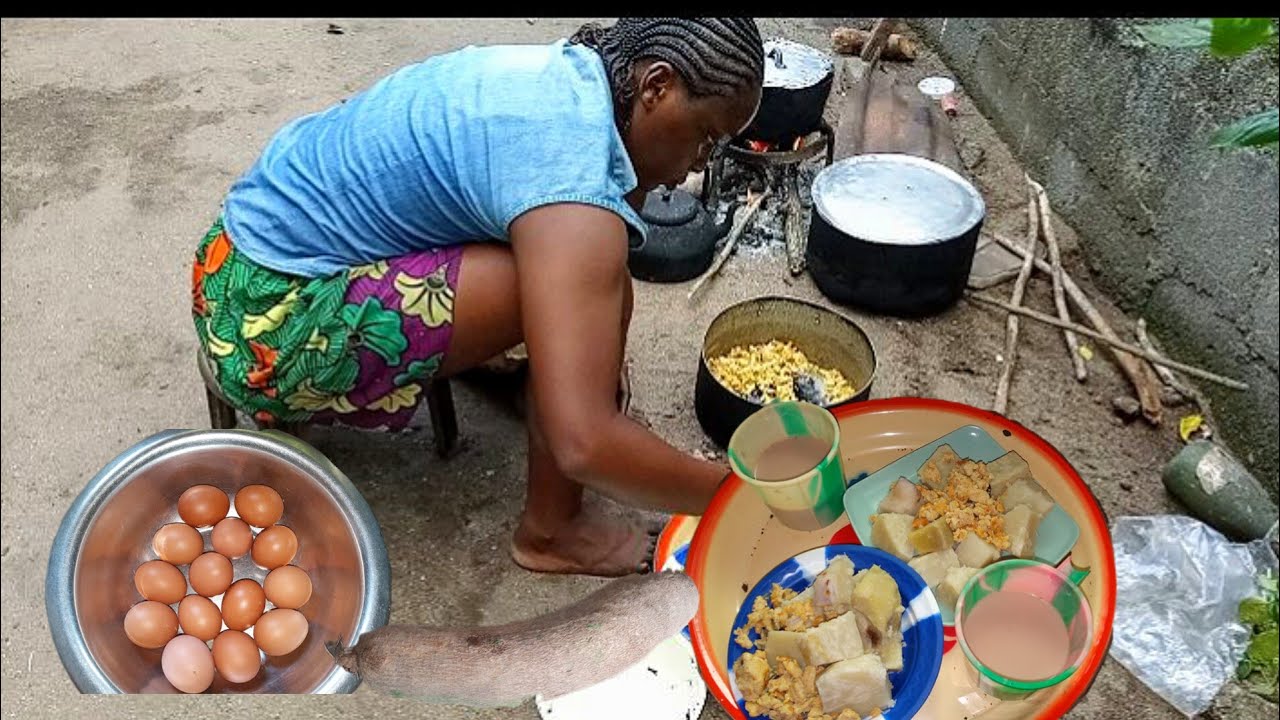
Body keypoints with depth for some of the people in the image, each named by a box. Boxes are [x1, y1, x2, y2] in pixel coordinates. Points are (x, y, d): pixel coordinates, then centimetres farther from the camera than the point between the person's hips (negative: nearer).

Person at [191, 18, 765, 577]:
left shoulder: (563, 70, 2)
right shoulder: (574, 175, -26)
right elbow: (584, 443, -32)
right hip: (272, 331, -9)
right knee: (589, 281, -19)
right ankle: (550, 532, -3)